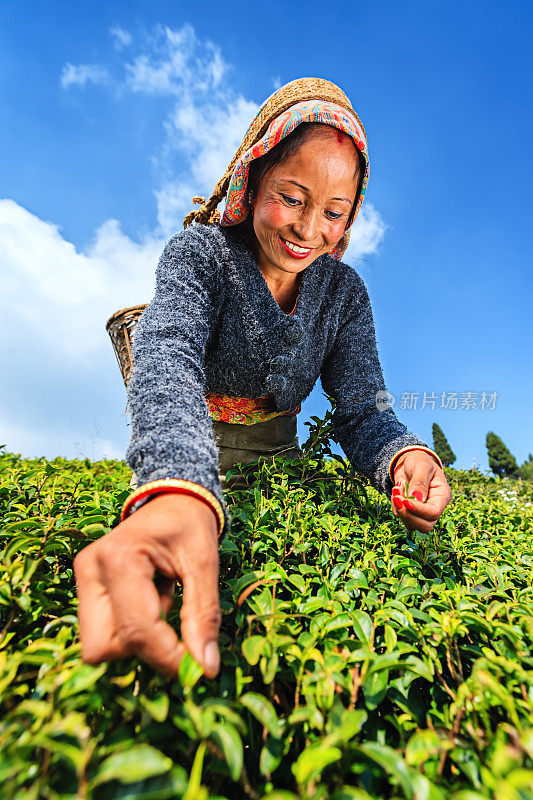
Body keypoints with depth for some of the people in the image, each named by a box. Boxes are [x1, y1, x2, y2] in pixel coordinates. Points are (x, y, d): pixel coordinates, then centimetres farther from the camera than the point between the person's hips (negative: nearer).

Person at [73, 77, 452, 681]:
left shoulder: (344, 291, -10)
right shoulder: (198, 252, -21)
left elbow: (361, 405, -15)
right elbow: (169, 357, -42)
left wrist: (404, 456, -40)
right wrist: (178, 490, -63)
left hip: (274, 457, 4)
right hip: (174, 453, -2)